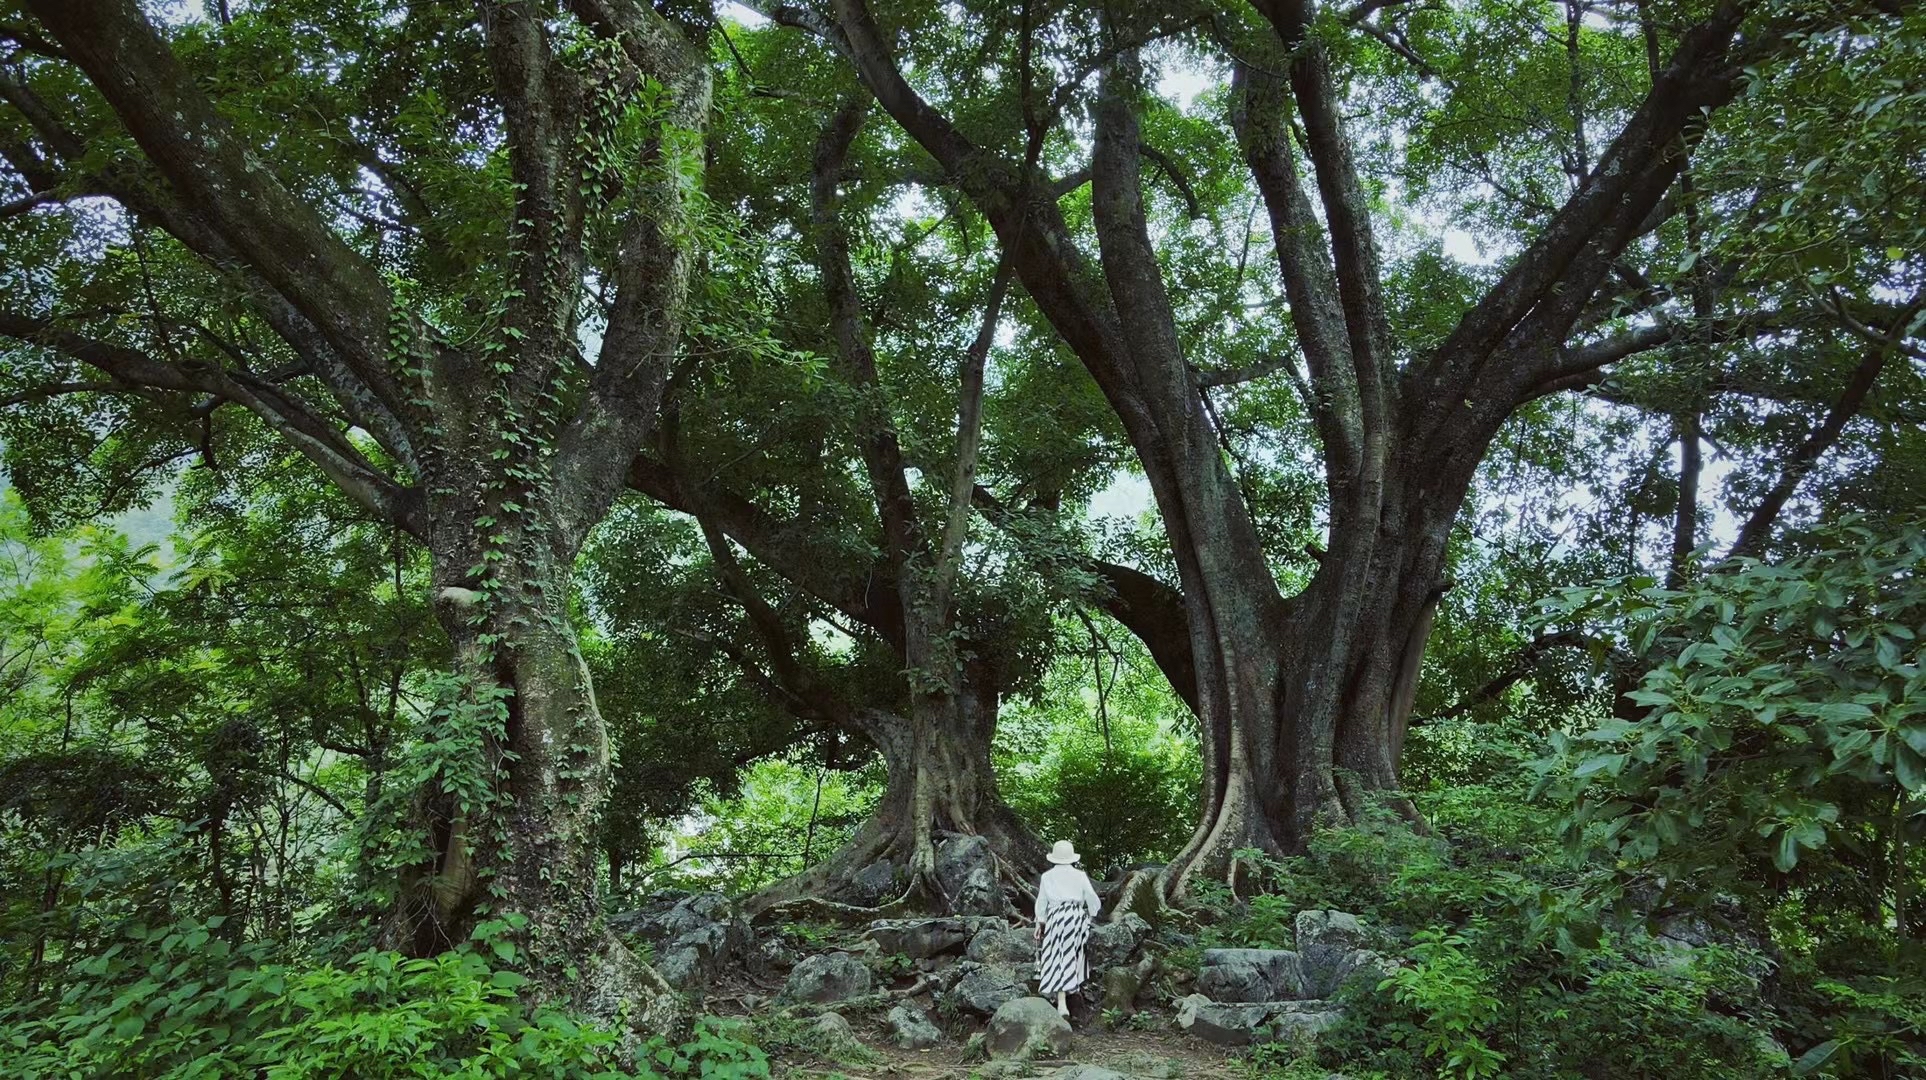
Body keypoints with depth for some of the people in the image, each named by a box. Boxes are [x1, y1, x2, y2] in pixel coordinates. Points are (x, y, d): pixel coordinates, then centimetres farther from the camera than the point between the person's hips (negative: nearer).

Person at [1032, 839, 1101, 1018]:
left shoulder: (1047, 876, 2)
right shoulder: (1079, 876, -1)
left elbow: (1041, 902, 5)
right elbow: (1092, 899, 1)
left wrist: (1039, 923, 13)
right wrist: (1091, 915, 18)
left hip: (1055, 917, 0)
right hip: (1076, 917, 0)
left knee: (1058, 958, 2)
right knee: (1071, 955, 17)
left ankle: (1062, 1002, -4)